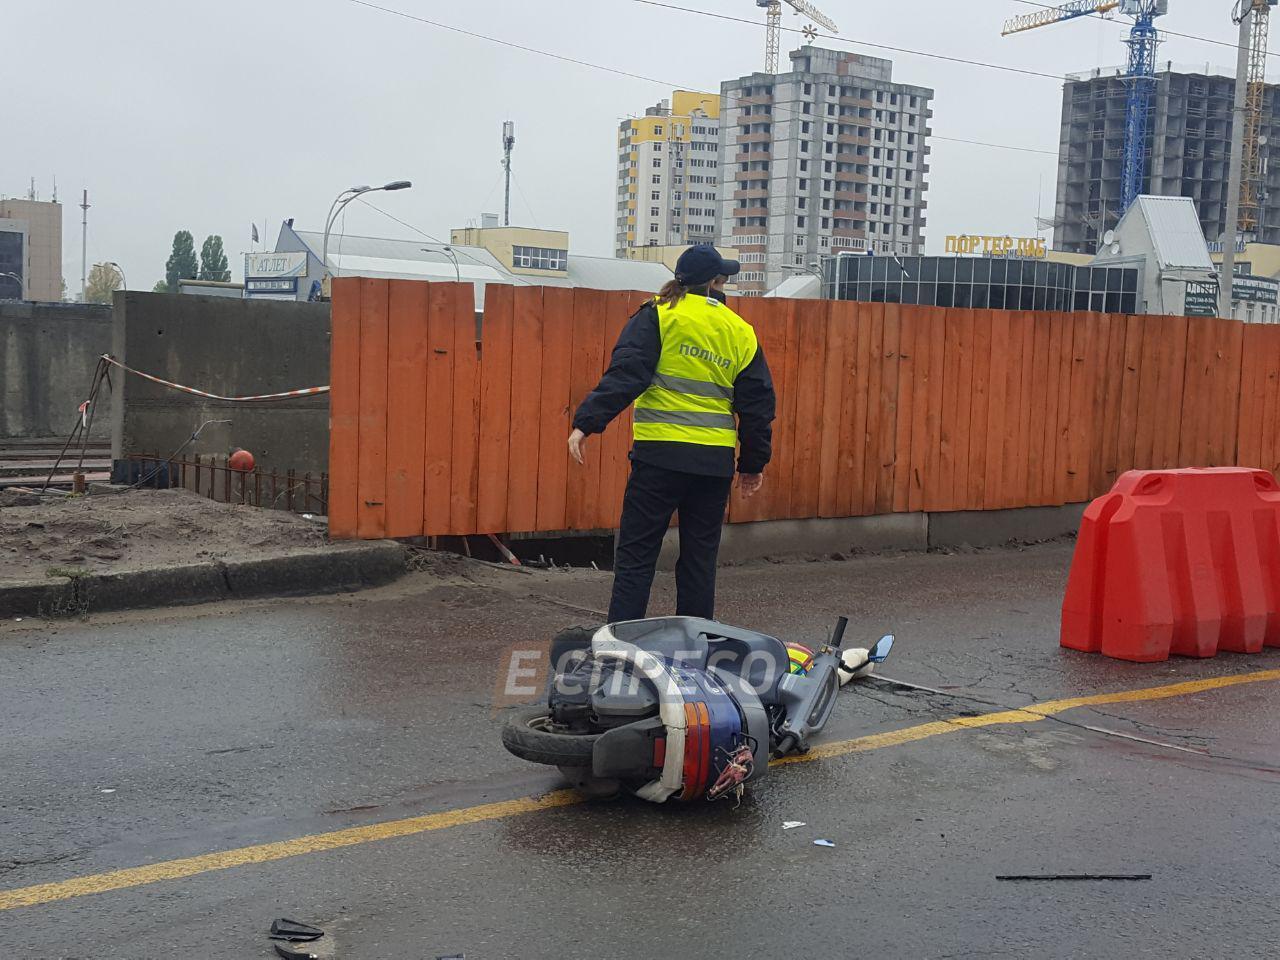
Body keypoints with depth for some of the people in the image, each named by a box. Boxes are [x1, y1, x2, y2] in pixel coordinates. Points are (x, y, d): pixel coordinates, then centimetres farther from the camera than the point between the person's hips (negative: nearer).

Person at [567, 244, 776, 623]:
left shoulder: (658, 316, 0)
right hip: (716, 461, 4)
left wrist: (587, 422, -13)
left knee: (635, 555, 1)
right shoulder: (741, 333, 13)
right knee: (700, 558, 13)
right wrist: (753, 464, 24)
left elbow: (625, 373, -12)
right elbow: (758, 403, 15)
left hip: (660, 453, -4)